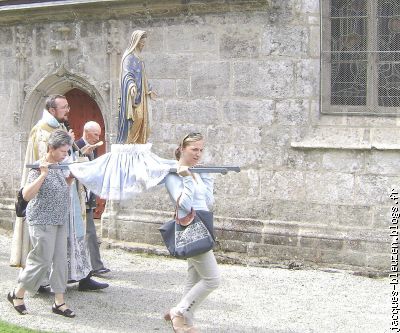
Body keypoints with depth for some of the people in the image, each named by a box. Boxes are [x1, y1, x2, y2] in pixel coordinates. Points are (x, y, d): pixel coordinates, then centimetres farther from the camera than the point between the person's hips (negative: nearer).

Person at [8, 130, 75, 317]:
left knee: (60, 260, 6)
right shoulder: (39, 168, -15)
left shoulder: (58, 167, 9)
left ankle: (59, 302, 12)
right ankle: (17, 295, 16)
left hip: (60, 221, 8)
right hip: (42, 222, -8)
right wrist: (43, 174, -31)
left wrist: (71, 177, 7)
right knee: (42, 261, -3)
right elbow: (27, 195, -26)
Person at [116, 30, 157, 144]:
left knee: (141, 120, 5)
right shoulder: (129, 56, -9)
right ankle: (129, 142, -14)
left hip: (140, 95, 10)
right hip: (134, 95, -10)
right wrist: (131, 85, -42)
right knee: (135, 119, -15)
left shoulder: (137, 57, 20)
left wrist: (149, 90, 36)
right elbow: (127, 74, -23)